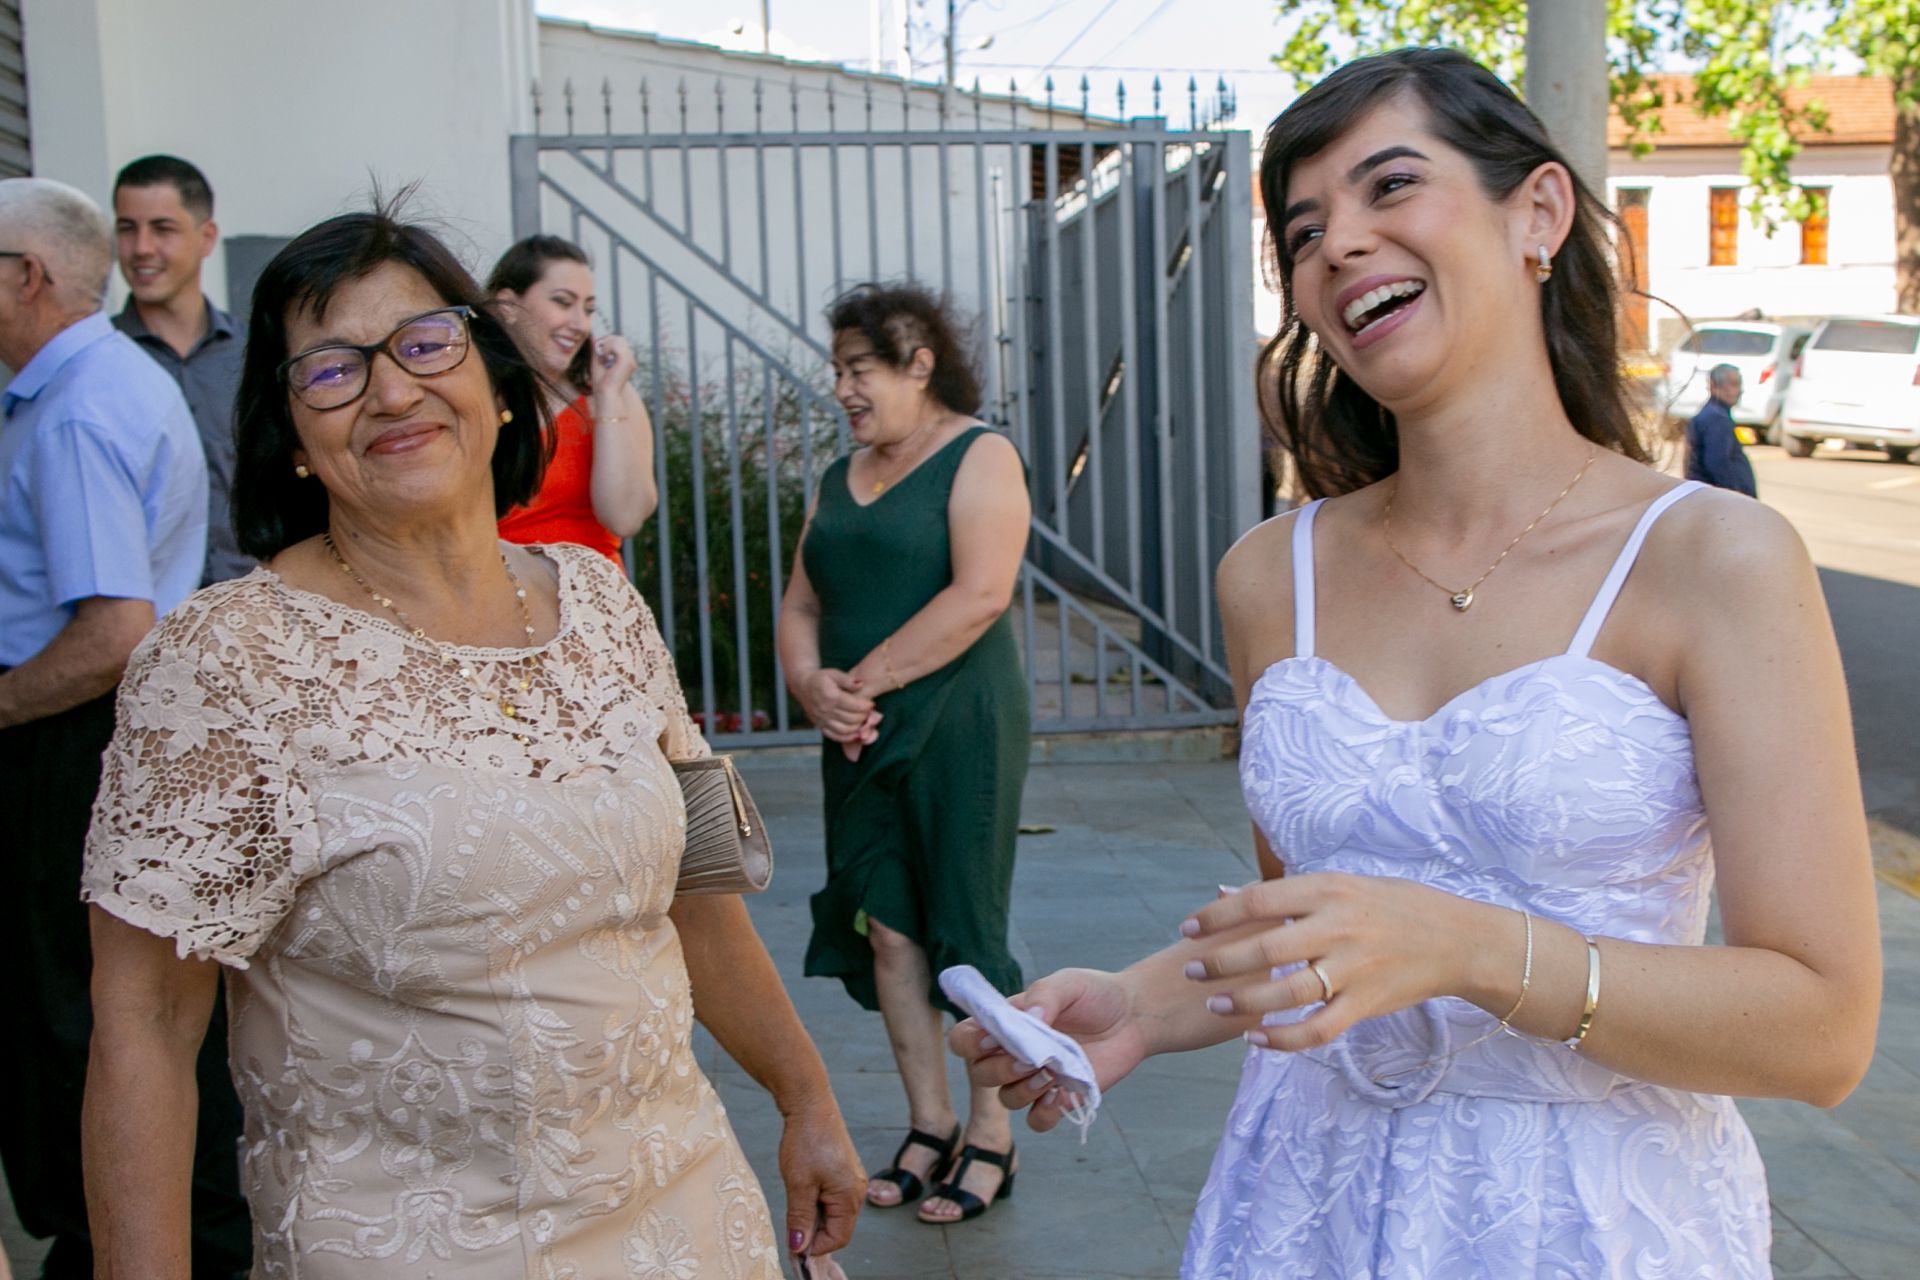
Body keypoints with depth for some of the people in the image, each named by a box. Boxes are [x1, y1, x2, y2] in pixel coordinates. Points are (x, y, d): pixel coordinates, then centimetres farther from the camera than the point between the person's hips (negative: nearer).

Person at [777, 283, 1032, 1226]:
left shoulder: (979, 457, -5)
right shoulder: (839, 477, 17)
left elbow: (980, 594, -17)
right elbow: (801, 602, 15)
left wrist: (865, 679, -15)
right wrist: (811, 685, -6)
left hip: (956, 730, -6)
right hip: (859, 739, 7)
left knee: (962, 930, -1)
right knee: (888, 930, 7)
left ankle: (990, 1140, 11)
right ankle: (929, 1127, 18)